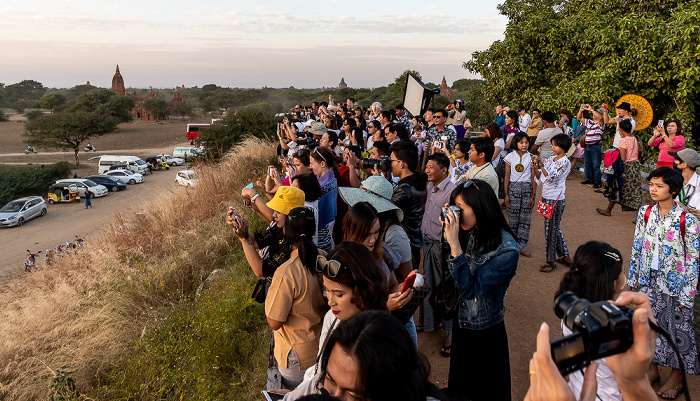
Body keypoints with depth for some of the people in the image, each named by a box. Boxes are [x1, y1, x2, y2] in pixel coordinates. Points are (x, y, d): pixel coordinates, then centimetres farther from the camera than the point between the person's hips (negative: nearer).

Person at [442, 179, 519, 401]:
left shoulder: (506, 251, -28)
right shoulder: (471, 234, -8)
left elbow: (469, 289, -30)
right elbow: (451, 273, 3)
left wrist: (454, 244, -35)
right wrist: (449, 236, -10)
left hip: (485, 333, -6)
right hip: (461, 323, 6)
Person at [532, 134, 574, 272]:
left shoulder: (565, 162, -12)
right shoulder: (550, 159, 10)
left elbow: (551, 178, -22)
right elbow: (540, 178, 10)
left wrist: (541, 165, -28)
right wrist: (535, 167, -7)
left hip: (556, 200, -8)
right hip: (547, 197, 8)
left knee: (551, 229, -1)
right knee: (554, 228, 17)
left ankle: (551, 261, 10)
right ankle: (565, 256, 29)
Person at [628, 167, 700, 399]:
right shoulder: (646, 213, -3)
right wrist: (633, 278, 8)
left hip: (674, 284, -4)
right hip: (649, 281, 4)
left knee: (677, 327, 9)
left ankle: (676, 377, 27)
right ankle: (652, 369, 33)